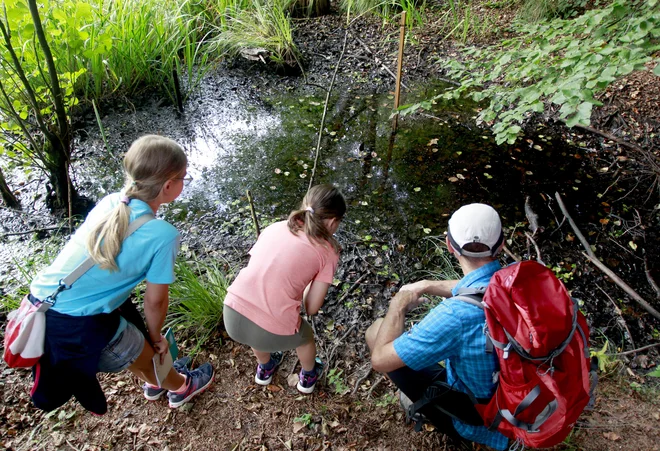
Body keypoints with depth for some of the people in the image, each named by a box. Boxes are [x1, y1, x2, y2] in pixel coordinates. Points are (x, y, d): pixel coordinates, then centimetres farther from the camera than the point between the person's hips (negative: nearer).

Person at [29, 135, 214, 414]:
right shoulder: (162, 234, -21)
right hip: (75, 325, -7)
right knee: (147, 356, 22)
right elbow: (155, 300, -10)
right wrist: (155, 335, 12)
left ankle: (155, 382, 59)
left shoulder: (110, 202, -2)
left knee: (131, 341, 31)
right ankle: (180, 387, 51)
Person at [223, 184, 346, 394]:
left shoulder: (276, 227, 11)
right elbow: (312, 308, 1)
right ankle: (308, 377, 61)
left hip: (232, 315, 4)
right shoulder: (327, 251, 0)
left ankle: (264, 369, 67)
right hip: (272, 332, -3)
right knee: (305, 337, 33)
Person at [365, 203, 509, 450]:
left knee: (376, 331, -6)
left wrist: (398, 305, -15)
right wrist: (427, 286, 8)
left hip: (477, 408, -6)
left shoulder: (456, 314, -40)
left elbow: (380, 359, -28)